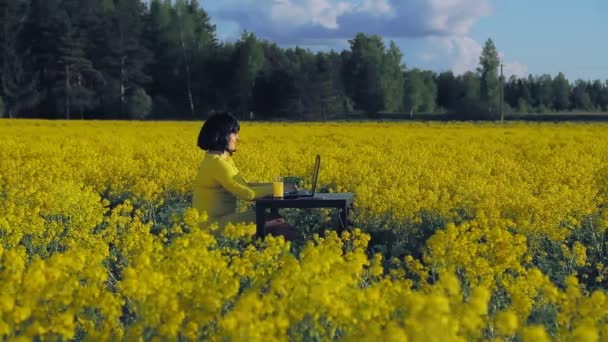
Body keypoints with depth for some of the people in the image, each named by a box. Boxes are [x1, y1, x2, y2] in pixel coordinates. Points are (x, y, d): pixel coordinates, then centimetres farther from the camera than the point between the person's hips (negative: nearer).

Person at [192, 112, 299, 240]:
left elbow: (244, 186, 14)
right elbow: (247, 193, -21)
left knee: (275, 218, 0)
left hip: (223, 218, 9)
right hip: (213, 224, -9)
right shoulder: (217, 163, -17)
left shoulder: (224, 159, 14)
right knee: (275, 220, -16)